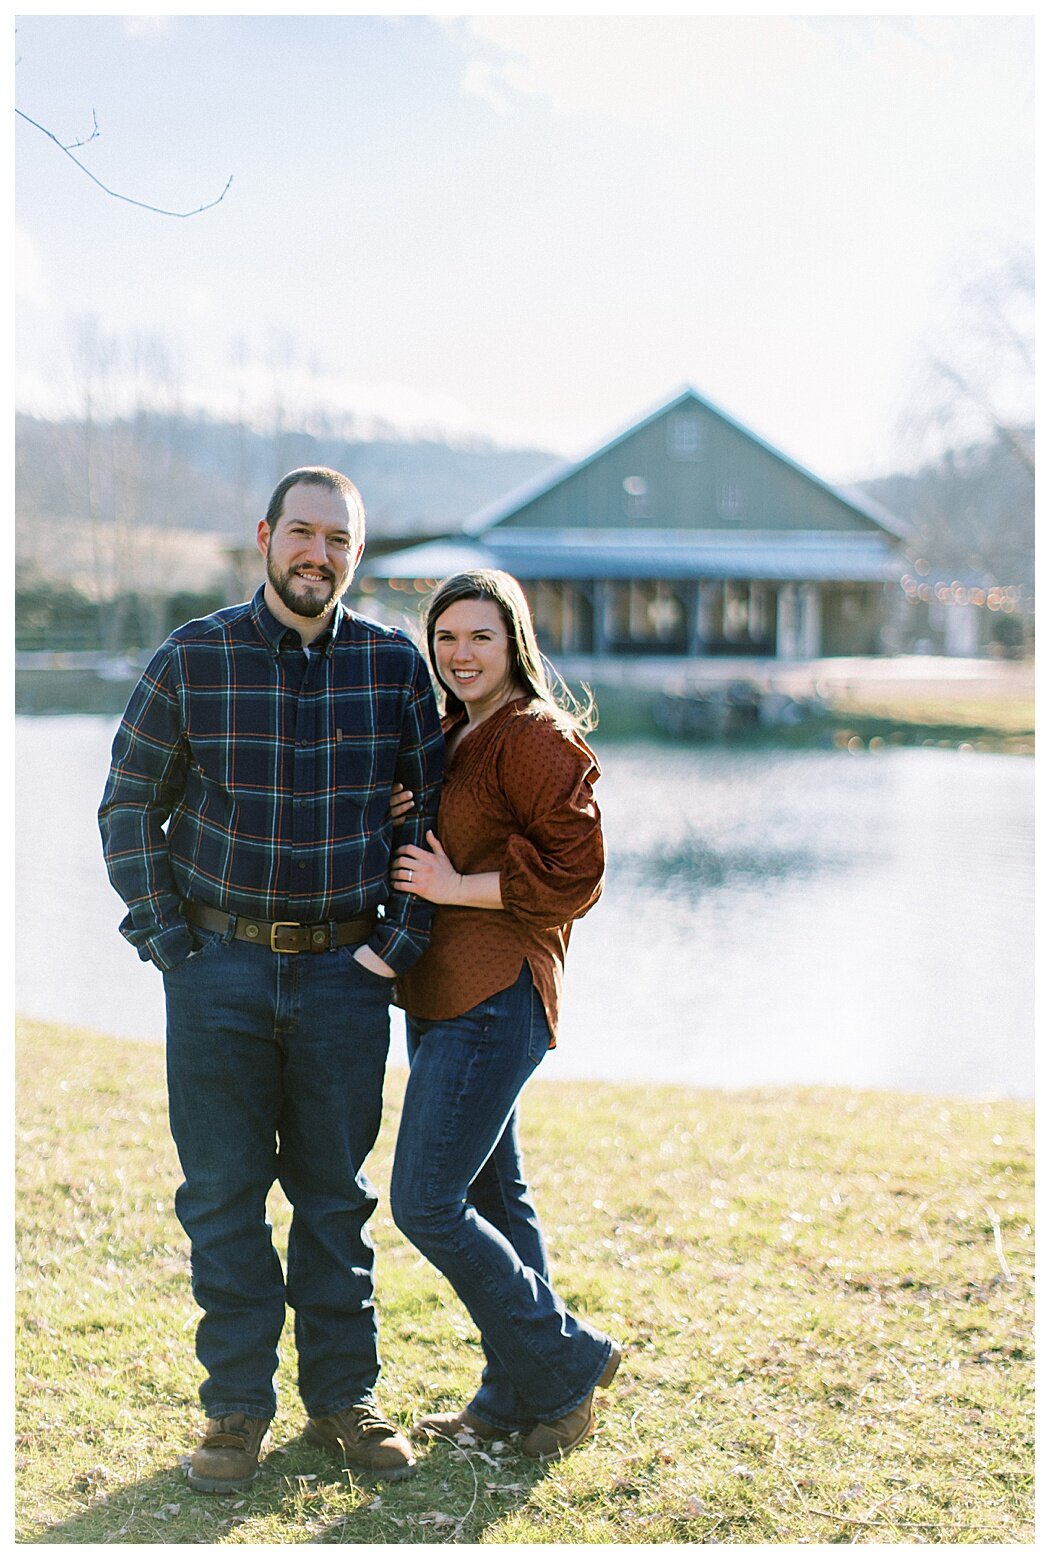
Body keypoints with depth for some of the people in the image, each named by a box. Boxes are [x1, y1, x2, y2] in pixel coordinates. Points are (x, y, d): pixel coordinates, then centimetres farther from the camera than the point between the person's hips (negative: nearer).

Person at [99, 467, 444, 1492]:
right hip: (219, 964, -1)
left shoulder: (394, 666, 0)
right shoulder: (192, 660, -3)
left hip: (345, 969, 1)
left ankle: (342, 1398, 22)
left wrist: (402, 939, 0)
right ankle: (237, 1407, 17)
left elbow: (435, 807, 8)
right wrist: (165, 938, -4)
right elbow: (130, 805, 4)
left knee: (334, 1193, 9)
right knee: (223, 1193, 5)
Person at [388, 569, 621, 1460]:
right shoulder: (450, 735, 16)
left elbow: (576, 874, -17)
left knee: (426, 1204, -10)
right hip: (439, 994, 10)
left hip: (496, 999, -10)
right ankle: (516, 1400, 24)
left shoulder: (539, 739, -12)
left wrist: (457, 887, -16)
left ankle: (567, 1362, 5)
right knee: (491, 1197, 14)